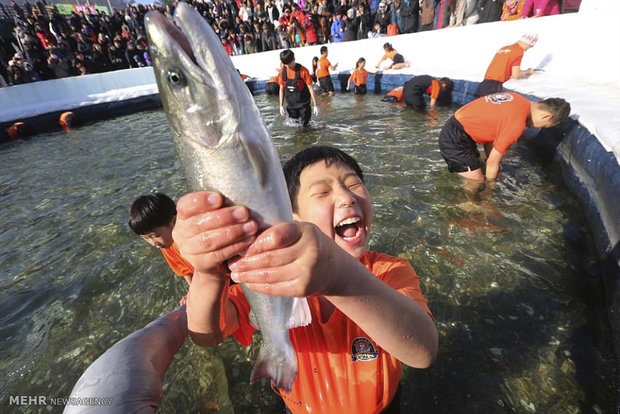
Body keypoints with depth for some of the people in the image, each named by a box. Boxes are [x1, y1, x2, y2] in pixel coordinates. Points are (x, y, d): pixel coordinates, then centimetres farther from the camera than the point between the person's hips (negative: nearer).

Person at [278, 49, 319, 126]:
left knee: (305, 125, 0)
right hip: (290, 104, 4)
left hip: (303, 104, -4)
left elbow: (310, 88, -11)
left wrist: (315, 105, -11)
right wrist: (281, 105, 5)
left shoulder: (303, 71, -14)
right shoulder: (282, 71, -2)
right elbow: (281, 89, 7)